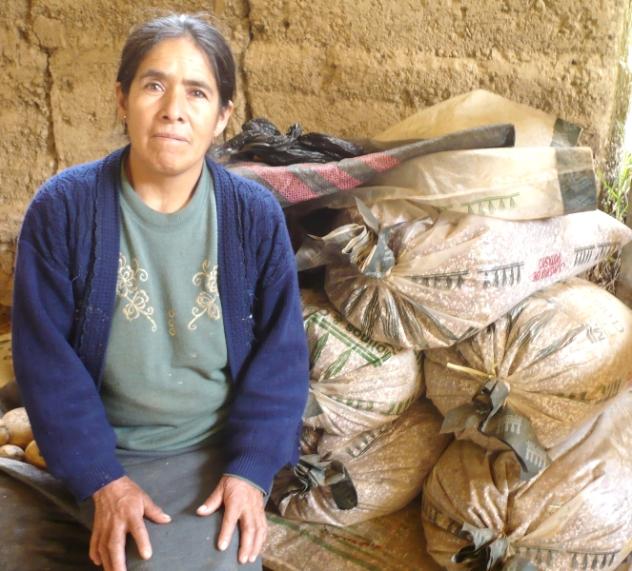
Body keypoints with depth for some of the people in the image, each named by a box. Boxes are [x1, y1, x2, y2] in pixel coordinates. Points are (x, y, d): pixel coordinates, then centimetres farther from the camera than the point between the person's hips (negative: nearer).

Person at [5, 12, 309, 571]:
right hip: (114, 451, 0)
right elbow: (47, 358, -8)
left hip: (223, 445, 1)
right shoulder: (63, 209, -10)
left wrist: (251, 469, -12)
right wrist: (103, 479, -13)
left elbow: (281, 352, -4)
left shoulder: (256, 215, -6)